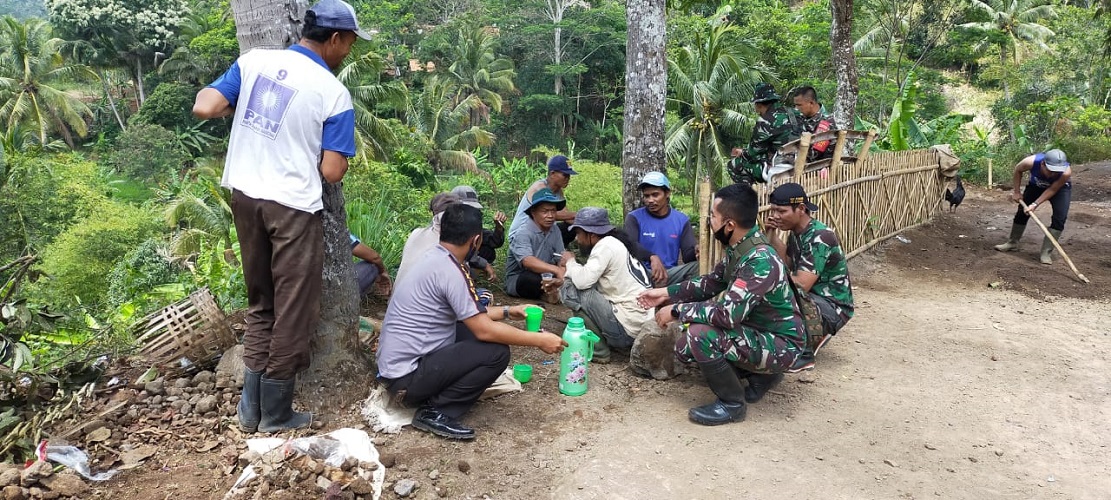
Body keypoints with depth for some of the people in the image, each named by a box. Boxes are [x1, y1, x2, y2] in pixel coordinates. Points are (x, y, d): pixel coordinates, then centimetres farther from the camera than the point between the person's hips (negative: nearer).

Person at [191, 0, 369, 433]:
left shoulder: (254, 60, 1)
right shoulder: (334, 94, -11)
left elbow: (204, 108, -5)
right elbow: (332, 172, -13)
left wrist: (236, 106, 16)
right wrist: (337, 155, 10)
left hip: (244, 195, 6)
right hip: (292, 206, -6)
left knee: (261, 304, 20)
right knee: (293, 312, 9)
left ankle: (251, 407, 24)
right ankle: (275, 414, 20)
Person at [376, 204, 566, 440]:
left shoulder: (433, 257, 7)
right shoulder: (451, 271, -20)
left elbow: (470, 316, 19)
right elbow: (484, 331, -20)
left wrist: (506, 311, 23)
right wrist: (539, 340, -12)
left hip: (394, 365, 10)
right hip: (407, 379, -10)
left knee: (473, 328, 15)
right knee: (497, 352, -15)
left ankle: (434, 396, 8)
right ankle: (435, 412, -8)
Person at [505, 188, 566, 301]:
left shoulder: (555, 230, -3)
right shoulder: (523, 232, -21)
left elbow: (561, 259, -10)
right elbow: (527, 261, -38)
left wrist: (561, 277, -34)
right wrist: (556, 270, -51)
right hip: (516, 279, -4)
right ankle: (548, 291, -8)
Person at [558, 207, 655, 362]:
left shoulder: (606, 245, -12)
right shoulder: (615, 243, 16)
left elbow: (583, 280, -21)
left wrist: (570, 262, -2)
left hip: (627, 329, -10)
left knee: (570, 289, -9)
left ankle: (597, 349, -1)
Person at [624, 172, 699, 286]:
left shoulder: (681, 220, 7)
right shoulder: (634, 218, 0)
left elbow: (687, 256, 0)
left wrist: (696, 251, -25)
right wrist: (652, 257, -38)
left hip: (670, 273, 2)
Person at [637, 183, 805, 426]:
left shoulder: (760, 261, -30)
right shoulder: (739, 250, -1)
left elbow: (727, 314, -36)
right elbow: (711, 282, 16)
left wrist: (677, 311, -23)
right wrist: (667, 293, 9)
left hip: (779, 345, -9)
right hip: (755, 331, 10)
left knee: (700, 335, -28)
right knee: (685, 347, 7)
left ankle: (732, 404, -7)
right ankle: (761, 374, 15)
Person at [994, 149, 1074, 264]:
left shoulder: (1066, 172, -41)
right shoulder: (1031, 162, -38)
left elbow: (1052, 190, -28)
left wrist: (1035, 204, -35)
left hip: (1060, 188, -2)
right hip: (1036, 185, 2)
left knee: (1059, 218, -16)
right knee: (1022, 211, 5)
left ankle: (1046, 252, -11)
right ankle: (1012, 242, 25)